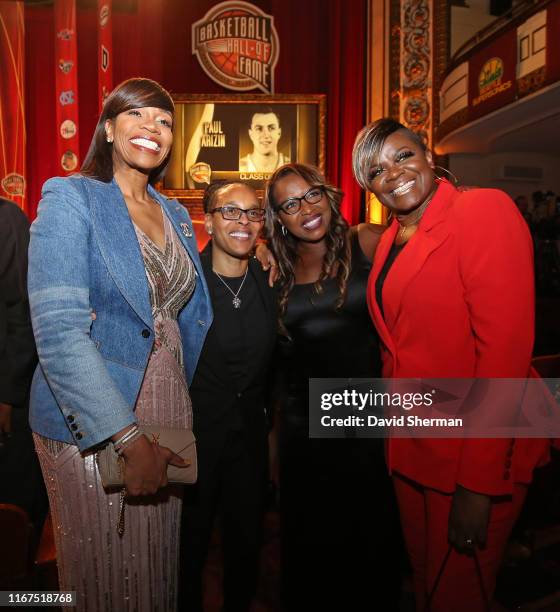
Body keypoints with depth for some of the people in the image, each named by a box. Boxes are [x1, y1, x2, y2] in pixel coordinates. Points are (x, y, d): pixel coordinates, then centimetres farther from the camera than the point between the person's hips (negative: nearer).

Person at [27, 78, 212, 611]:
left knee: (160, 563, 19)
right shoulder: (69, 198, -9)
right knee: (105, 568, 12)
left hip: (169, 408, 6)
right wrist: (128, 437, -25)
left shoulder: (176, 215, 10)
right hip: (92, 422, -5)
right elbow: (58, 331, -20)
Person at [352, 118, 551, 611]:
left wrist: (478, 485, -22)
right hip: (411, 447, 7)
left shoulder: (484, 209, -16)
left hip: (476, 452, -6)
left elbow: (505, 347, -22)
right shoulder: (389, 241, 7)